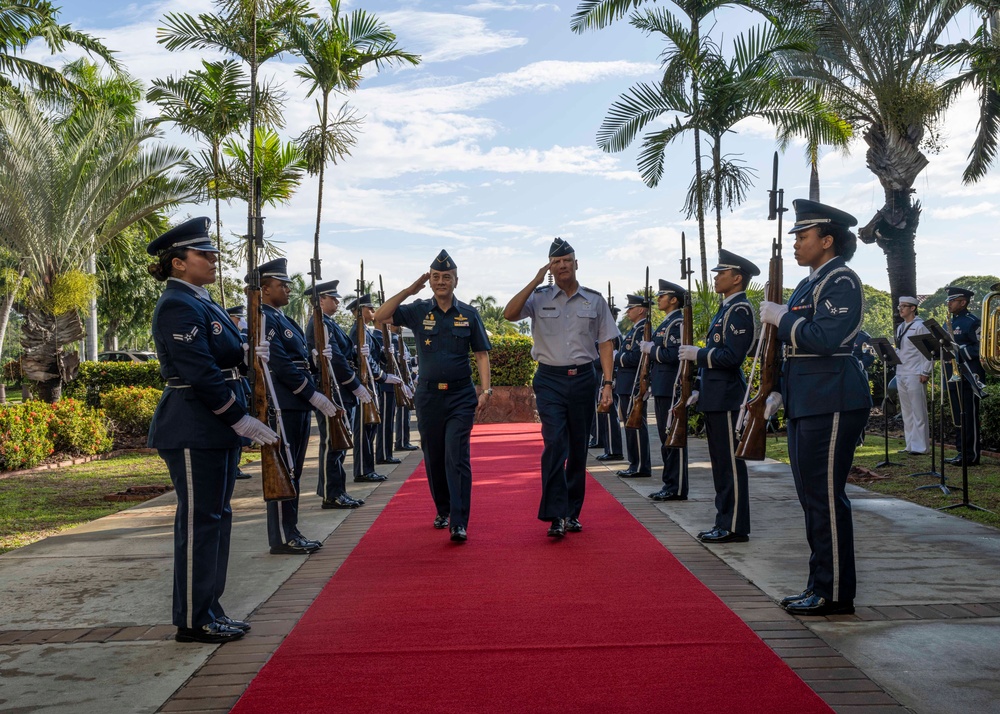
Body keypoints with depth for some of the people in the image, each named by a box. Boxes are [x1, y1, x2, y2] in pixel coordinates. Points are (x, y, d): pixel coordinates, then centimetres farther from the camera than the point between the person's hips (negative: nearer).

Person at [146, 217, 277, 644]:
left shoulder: (201, 303, 17)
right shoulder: (178, 306, -15)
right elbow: (199, 373, -22)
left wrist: (248, 352, 5)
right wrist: (241, 419, -20)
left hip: (215, 428, 10)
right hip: (192, 432, -10)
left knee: (216, 517, 14)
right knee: (198, 521, -3)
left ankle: (209, 609, 25)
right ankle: (193, 621, 8)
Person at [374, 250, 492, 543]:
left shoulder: (468, 314, 2)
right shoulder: (418, 311, 4)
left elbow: (481, 354, 3)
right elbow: (380, 316, -5)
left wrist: (486, 390, -8)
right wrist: (409, 290, -9)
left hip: (461, 395, -2)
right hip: (429, 395, 2)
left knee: (457, 458, -10)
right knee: (433, 458, 12)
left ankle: (459, 523, -9)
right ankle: (442, 510, 31)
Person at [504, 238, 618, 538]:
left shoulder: (594, 300, 7)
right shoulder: (539, 297, 5)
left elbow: (605, 344, 6)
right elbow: (509, 313, -11)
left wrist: (607, 383, -2)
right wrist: (535, 282, -11)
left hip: (583, 378, 2)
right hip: (550, 380, -2)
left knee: (578, 448, 8)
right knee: (554, 444, -12)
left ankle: (573, 512, 20)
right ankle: (556, 515, -9)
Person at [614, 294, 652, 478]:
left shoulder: (643, 329, -13)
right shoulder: (635, 329, 19)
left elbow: (635, 357, -23)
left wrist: (615, 357, -10)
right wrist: (617, 358, 7)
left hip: (634, 386, -11)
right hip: (627, 385, 11)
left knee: (636, 425, -7)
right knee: (630, 425, 13)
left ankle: (641, 467, -3)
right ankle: (635, 463, 19)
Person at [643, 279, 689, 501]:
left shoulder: (678, 323, -12)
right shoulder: (666, 323, 19)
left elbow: (671, 354, -22)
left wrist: (650, 348, -10)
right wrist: (649, 348, 7)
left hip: (672, 388, -10)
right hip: (661, 389, 10)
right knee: (666, 438, 13)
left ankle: (677, 489, -1)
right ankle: (670, 484, 20)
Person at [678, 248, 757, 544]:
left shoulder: (740, 311, -13)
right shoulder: (725, 308, 18)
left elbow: (732, 356, -22)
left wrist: (697, 354, -12)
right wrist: (699, 389, 17)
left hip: (726, 398, -10)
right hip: (715, 397, 10)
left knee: (730, 462, -5)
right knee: (720, 462, 13)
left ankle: (735, 527, 2)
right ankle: (725, 522, 21)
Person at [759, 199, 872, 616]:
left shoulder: (841, 281, -11)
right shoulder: (810, 283, 18)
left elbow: (825, 338, -24)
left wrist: (781, 318, -13)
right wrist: (780, 393, 17)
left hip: (832, 405, -10)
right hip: (806, 405, 10)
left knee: (826, 497, -5)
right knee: (812, 496, 14)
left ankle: (835, 595, 5)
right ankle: (820, 586, 24)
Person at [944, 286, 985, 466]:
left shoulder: (972, 322, -8)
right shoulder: (950, 322, 18)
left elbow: (981, 348, -15)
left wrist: (960, 351, -21)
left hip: (969, 376, -9)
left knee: (969, 416, -6)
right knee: (958, 417, 11)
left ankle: (971, 456, -2)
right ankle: (962, 452, 17)